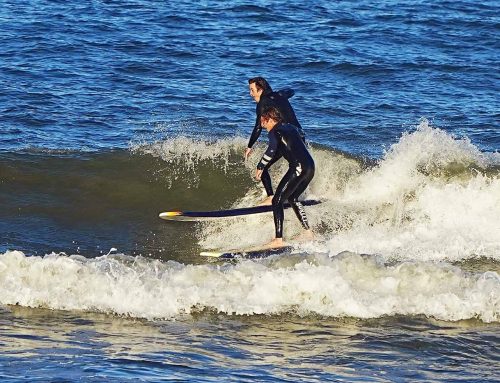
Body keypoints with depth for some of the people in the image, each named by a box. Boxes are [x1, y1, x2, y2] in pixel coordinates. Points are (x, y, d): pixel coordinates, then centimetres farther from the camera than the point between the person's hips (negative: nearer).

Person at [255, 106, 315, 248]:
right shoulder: (291, 127, 23)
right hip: (310, 167, 8)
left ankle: (278, 240, -13)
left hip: (298, 167, -8)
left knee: (277, 201, -4)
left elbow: (272, 150, -20)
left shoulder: (275, 132, -2)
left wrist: (260, 167, -12)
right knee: (292, 198, 28)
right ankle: (308, 232, 26)